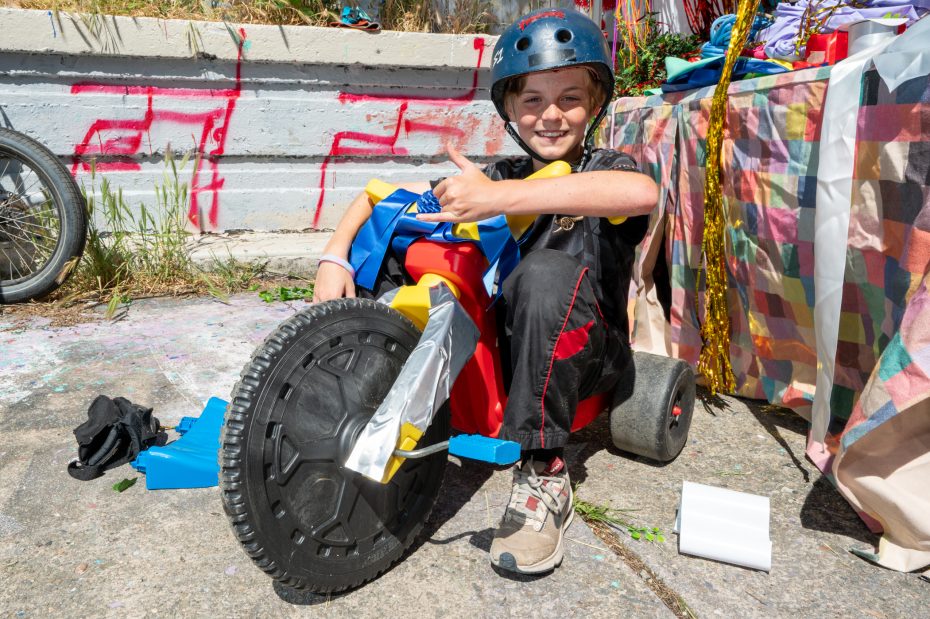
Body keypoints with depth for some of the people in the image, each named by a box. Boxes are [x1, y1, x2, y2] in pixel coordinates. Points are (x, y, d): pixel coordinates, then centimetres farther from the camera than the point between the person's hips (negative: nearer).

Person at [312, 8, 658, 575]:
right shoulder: (501, 175, 7)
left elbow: (643, 193, -35)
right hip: (499, 340, 4)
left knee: (548, 270, -38)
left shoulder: (605, 168, -6)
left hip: (581, 351, -3)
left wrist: (498, 199, -38)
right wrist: (335, 255, -13)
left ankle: (545, 475, -27)